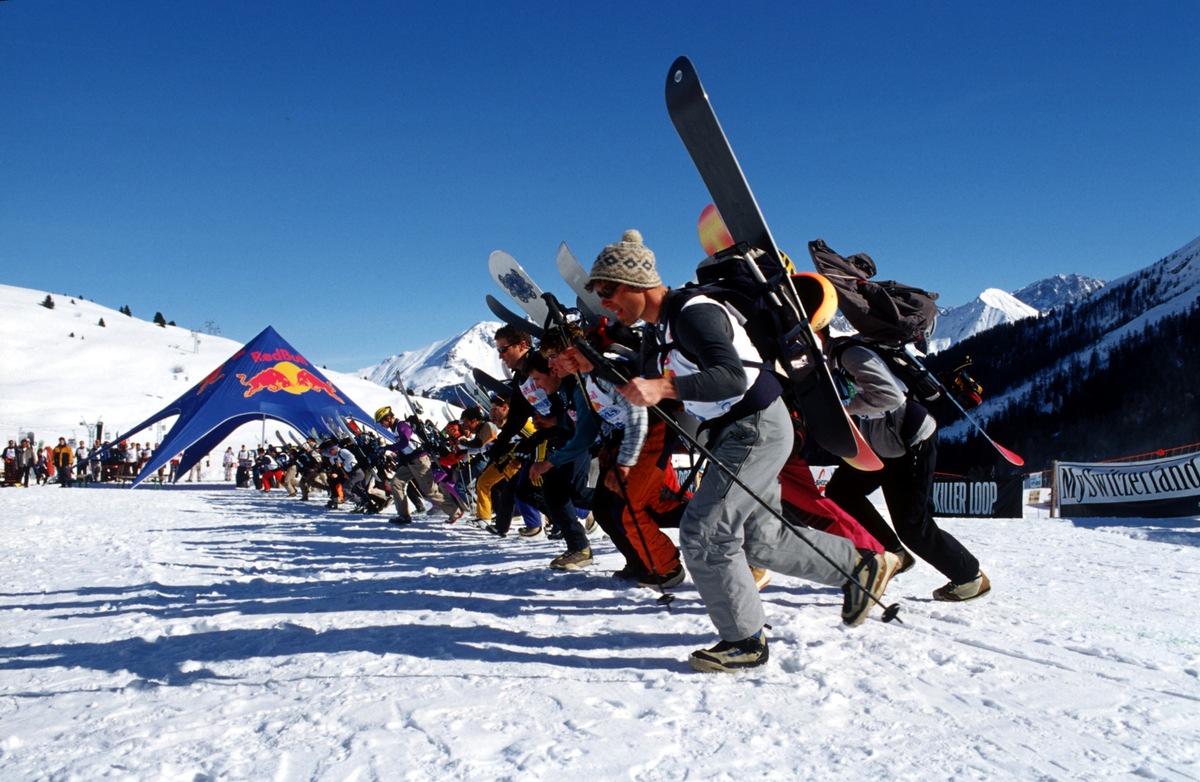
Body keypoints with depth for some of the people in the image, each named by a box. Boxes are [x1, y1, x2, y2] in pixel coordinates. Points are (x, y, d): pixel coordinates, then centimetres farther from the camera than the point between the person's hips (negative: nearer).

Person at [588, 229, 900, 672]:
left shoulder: (694, 313, -21)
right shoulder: (655, 332, 9)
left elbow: (733, 378, -33)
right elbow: (646, 387, 15)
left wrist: (663, 389, -43)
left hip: (758, 428, -10)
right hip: (733, 434, 10)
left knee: (703, 534, -12)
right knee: (761, 541, 18)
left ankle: (745, 641, 2)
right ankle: (862, 566, 34)